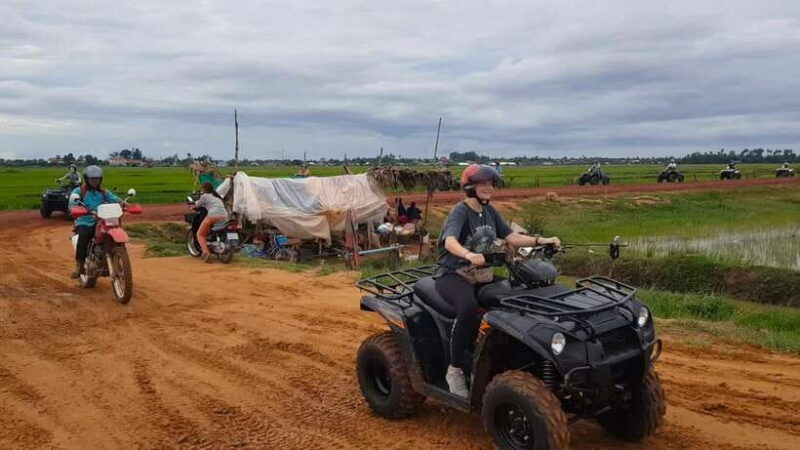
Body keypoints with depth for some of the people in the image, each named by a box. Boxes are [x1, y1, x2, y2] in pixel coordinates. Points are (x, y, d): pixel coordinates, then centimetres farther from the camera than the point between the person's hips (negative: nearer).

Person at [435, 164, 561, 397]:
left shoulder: (489, 212, 10)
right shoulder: (460, 212, -13)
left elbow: (511, 237, 5)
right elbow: (450, 241, -32)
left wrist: (540, 241, -10)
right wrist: (469, 255, -53)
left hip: (481, 274, 7)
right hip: (452, 275, -7)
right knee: (469, 307, -37)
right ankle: (455, 370, -23)